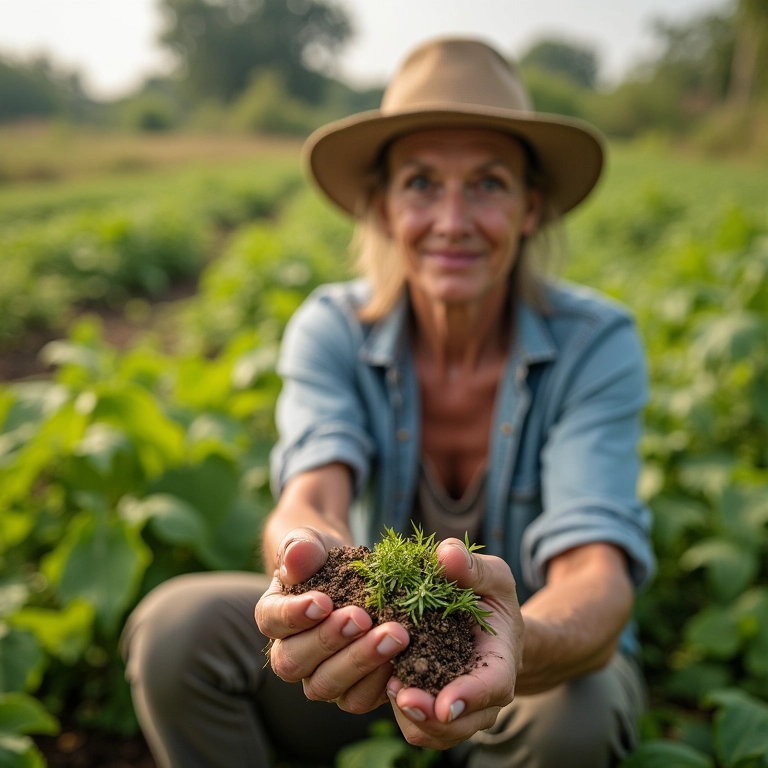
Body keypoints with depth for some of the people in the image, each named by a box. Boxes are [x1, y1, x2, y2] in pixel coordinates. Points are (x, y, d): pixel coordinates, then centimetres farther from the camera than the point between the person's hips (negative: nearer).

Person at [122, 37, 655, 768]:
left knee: (575, 707, -35)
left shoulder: (595, 343, -20)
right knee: (176, 623, -22)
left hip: (550, 644, 0)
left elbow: (598, 576, -31)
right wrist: (313, 566, -55)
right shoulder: (331, 329, -15)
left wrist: (521, 646, -54)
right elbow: (310, 500, -30)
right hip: (373, 645, 1)